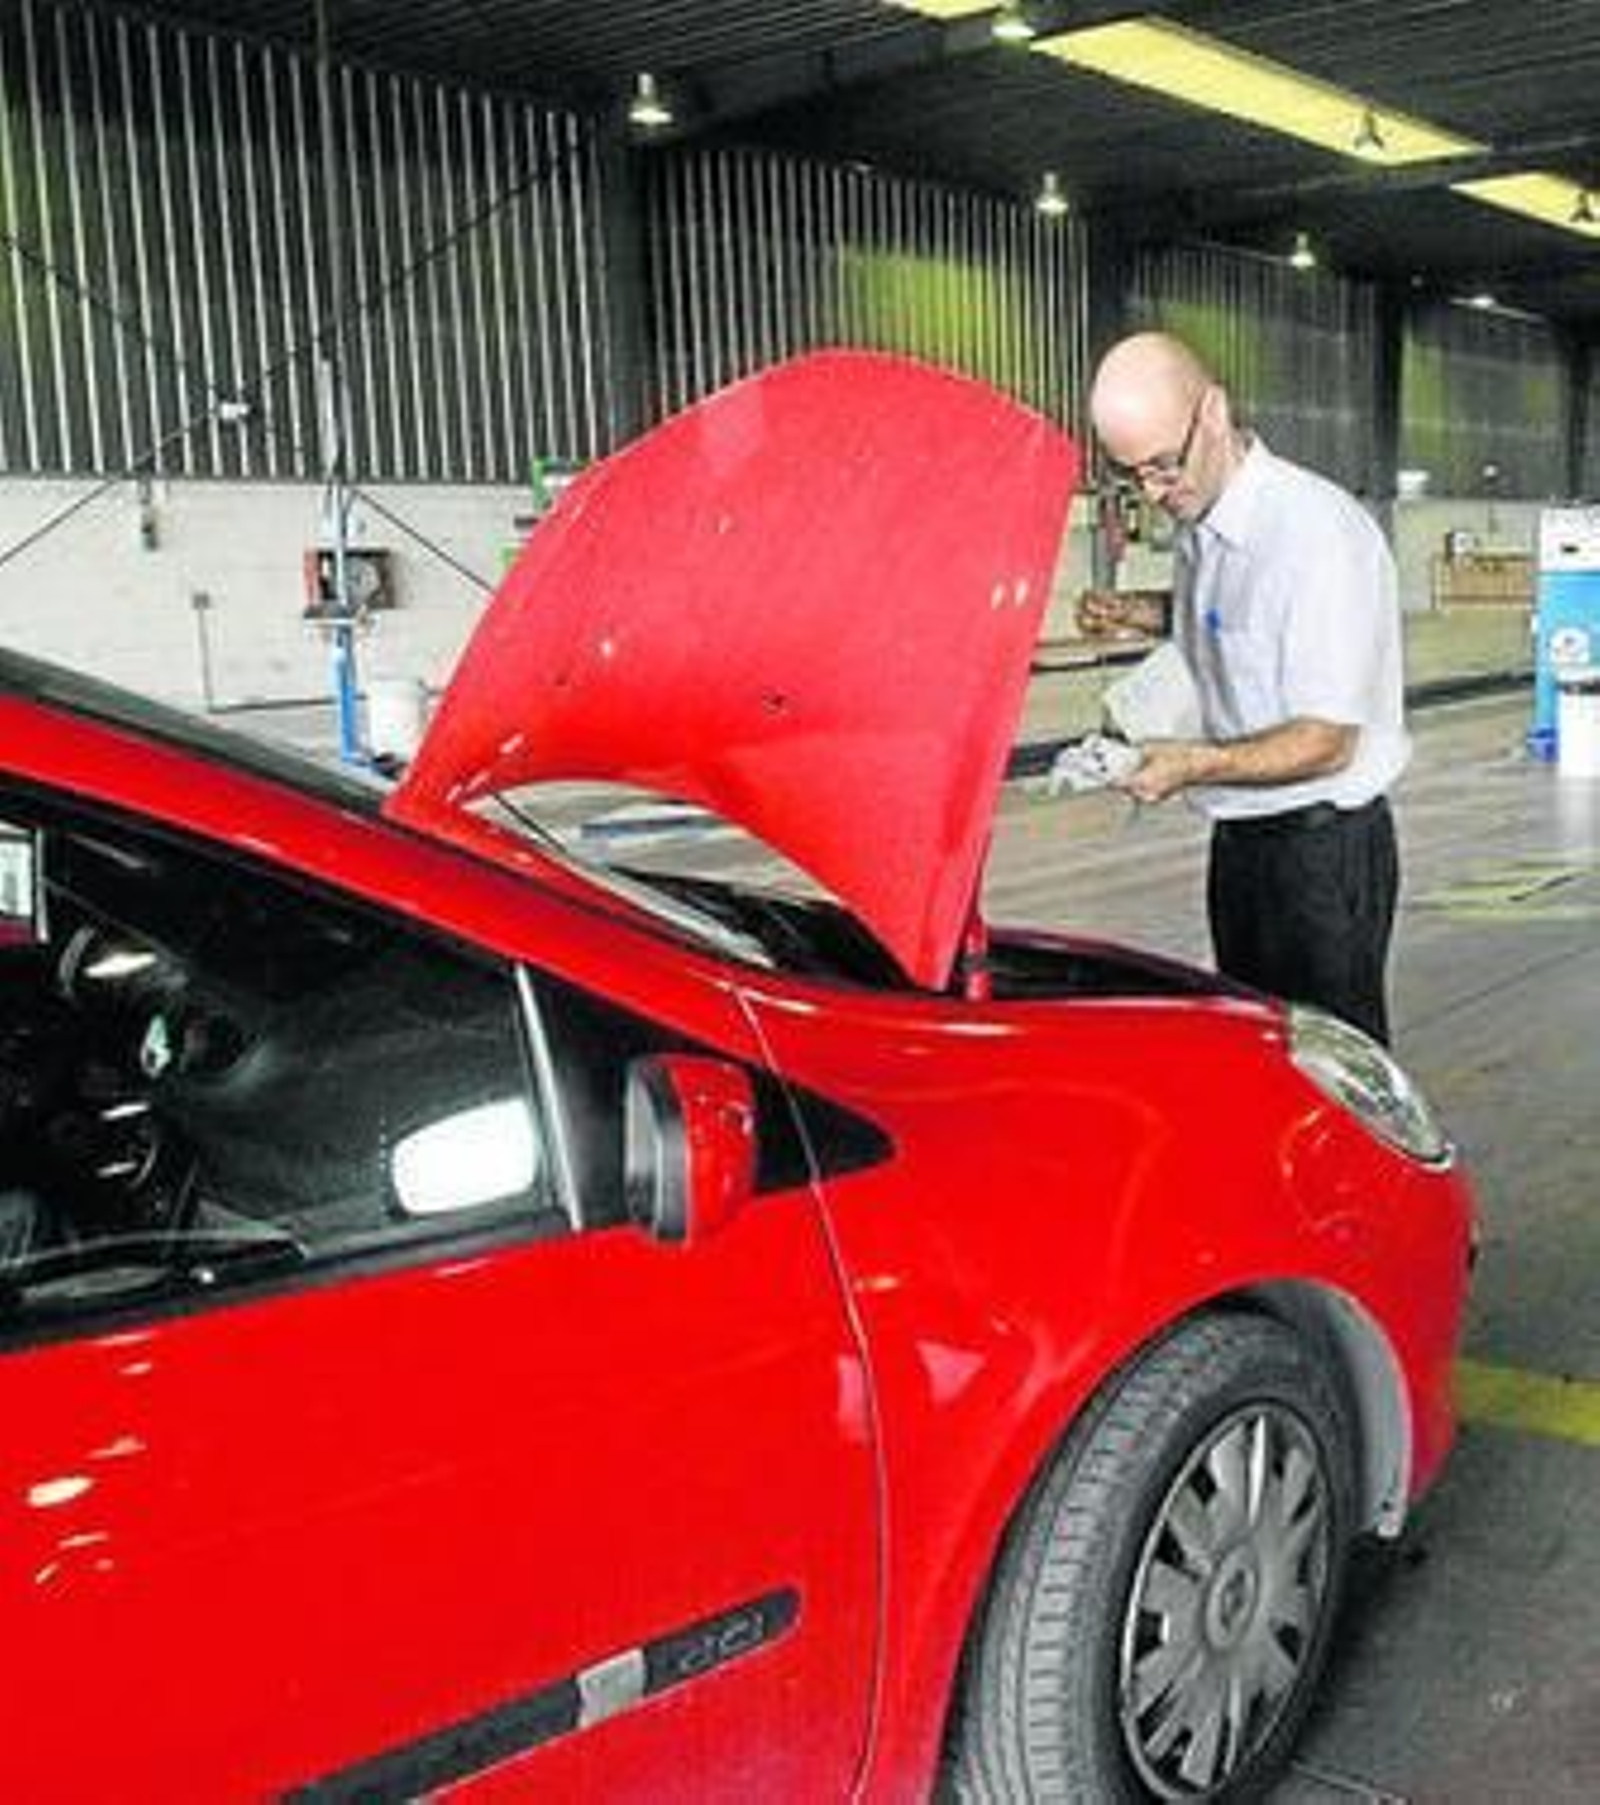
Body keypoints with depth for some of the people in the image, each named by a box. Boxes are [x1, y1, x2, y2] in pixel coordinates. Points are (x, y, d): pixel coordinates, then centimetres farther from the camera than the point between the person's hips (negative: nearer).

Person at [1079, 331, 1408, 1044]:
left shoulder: (1319, 530, -22)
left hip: (1323, 844, -9)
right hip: (1239, 837, 9)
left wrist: (1199, 763, -34)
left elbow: (1328, 742, -23)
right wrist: (1136, 612, 9)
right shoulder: (1196, 522, 5)